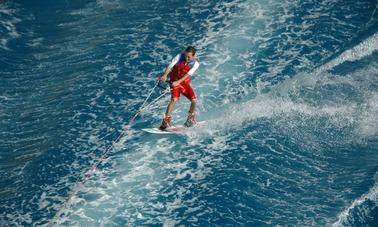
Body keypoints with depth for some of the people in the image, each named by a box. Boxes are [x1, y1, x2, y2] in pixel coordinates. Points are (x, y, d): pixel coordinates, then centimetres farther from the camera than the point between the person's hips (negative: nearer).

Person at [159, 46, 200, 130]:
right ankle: (165, 121, -18)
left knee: (194, 100, -9)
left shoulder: (195, 64, -12)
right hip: (174, 81, -2)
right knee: (174, 99, -21)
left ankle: (191, 118, 17)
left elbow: (188, 74, -23)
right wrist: (165, 75, -42)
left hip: (185, 83, 2)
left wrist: (178, 82, -37)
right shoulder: (179, 57, -15)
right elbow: (170, 66, -23)